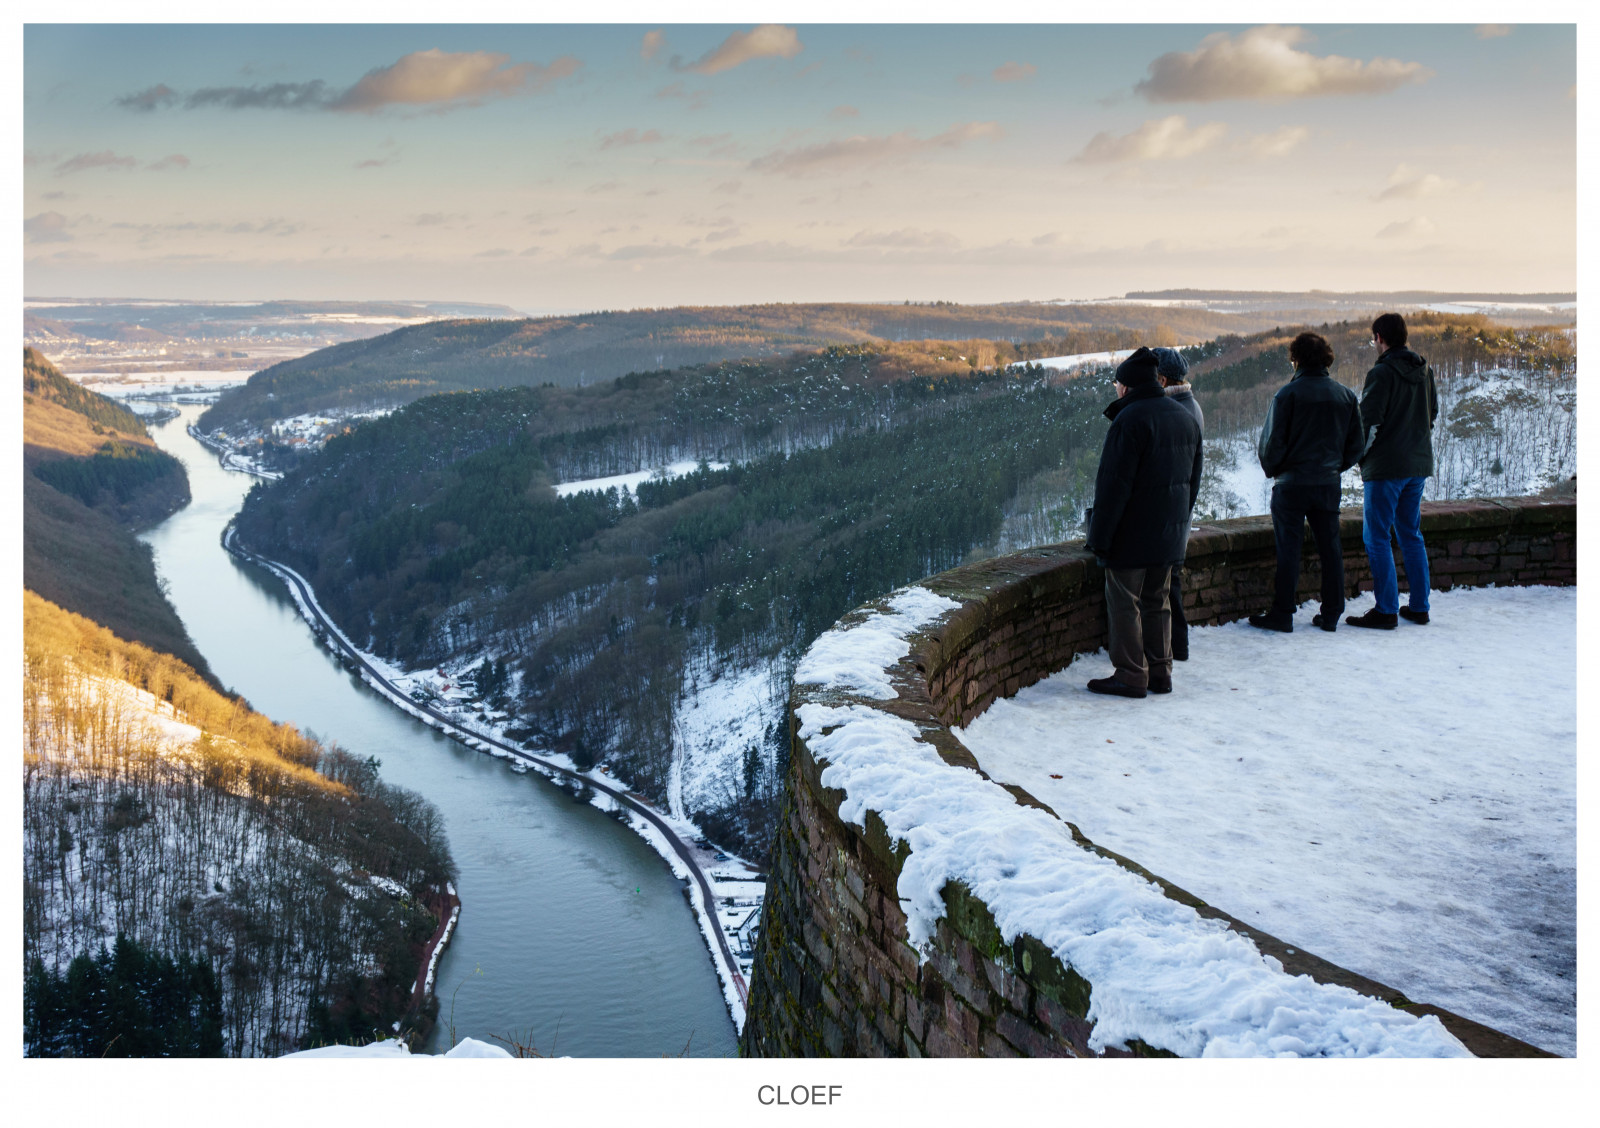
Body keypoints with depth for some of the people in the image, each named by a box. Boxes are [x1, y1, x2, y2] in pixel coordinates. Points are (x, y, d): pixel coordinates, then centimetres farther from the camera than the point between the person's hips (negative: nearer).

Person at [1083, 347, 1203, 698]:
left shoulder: (1130, 420, -17)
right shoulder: (1186, 418, 11)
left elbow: (1113, 485, -19)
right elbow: (1193, 480, 17)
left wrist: (1099, 537, -15)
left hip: (1131, 534, -8)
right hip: (1169, 534, 8)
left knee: (1124, 603, 0)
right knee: (1156, 602, 16)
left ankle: (1130, 676, 3)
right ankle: (1160, 673, 19)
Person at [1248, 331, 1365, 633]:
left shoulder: (1288, 394, -12)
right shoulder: (1346, 395, 4)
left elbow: (1271, 442, -12)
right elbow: (1356, 444, 7)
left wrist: (1272, 470, 5)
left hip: (1291, 484, -4)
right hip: (1328, 484, 4)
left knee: (1288, 550, 1)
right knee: (1330, 549, 11)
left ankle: (1282, 615, 4)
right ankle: (1331, 615, 16)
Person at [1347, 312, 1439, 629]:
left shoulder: (1382, 373, -14)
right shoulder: (1424, 371, 10)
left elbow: (1369, 422, -17)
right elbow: (1433, 413, 18)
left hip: (1385, 467, -8)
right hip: (1418, 466, 8)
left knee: (1377, 537, -2)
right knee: (1411, 535, 15)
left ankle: (1386, 610, -4)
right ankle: (1419, 607, 18)